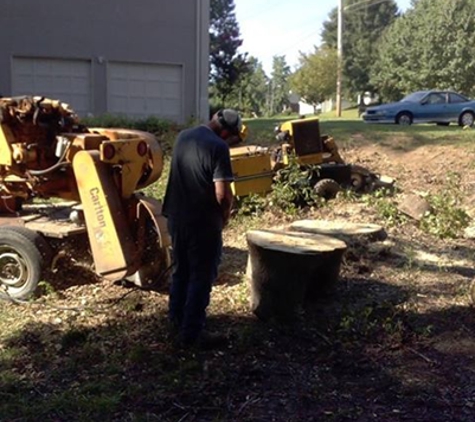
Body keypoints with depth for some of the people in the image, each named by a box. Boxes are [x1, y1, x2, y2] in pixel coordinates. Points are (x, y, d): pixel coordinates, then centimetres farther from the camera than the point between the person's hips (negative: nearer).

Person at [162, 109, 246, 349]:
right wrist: (225, 214, -3)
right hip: (203, 221, -8)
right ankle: (191, 333, 9)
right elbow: (222, 193, -23)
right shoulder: (218, 147, -18)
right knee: (201, 276, 3)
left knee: (180, 271, 21)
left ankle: (176, 319, 35)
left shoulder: (183, 136, 7)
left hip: (176, 216, 8)